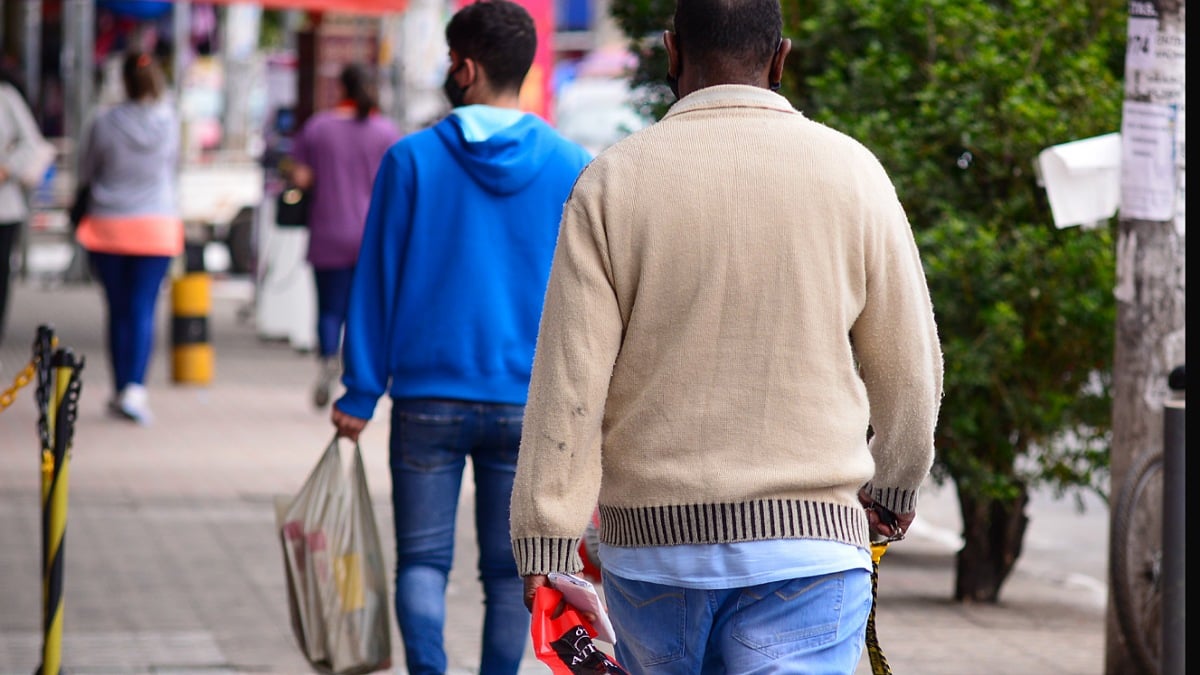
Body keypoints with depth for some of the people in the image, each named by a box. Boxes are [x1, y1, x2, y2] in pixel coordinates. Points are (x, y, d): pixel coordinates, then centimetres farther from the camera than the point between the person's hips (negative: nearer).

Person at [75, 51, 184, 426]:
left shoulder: (104, 124, -8)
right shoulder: (169, 123, -5)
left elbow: (85, 173, 3)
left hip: (108, 224, 0)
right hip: (156, 224, 0)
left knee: (118, 310, 9)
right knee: (143, 308, -2)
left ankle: (121, 390, 15)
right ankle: (135, 388, -17)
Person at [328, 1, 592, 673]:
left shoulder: (412, 159, -4)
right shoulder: (572, 167, 0)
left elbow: (377, 282, -2)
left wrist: (359, 394, 3)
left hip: (427, 400, -1)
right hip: (529, 407, 1)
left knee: (423, 560, 6)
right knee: (509, 568, 9)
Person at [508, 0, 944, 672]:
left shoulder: (612, 181, -1)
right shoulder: (850, 171, 0)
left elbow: (569, 385, -6)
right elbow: (910, 369, 7)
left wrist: (546, 556, -3)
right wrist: (893, 489, 25)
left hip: (651, 540, 1)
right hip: (808, 536, -1)